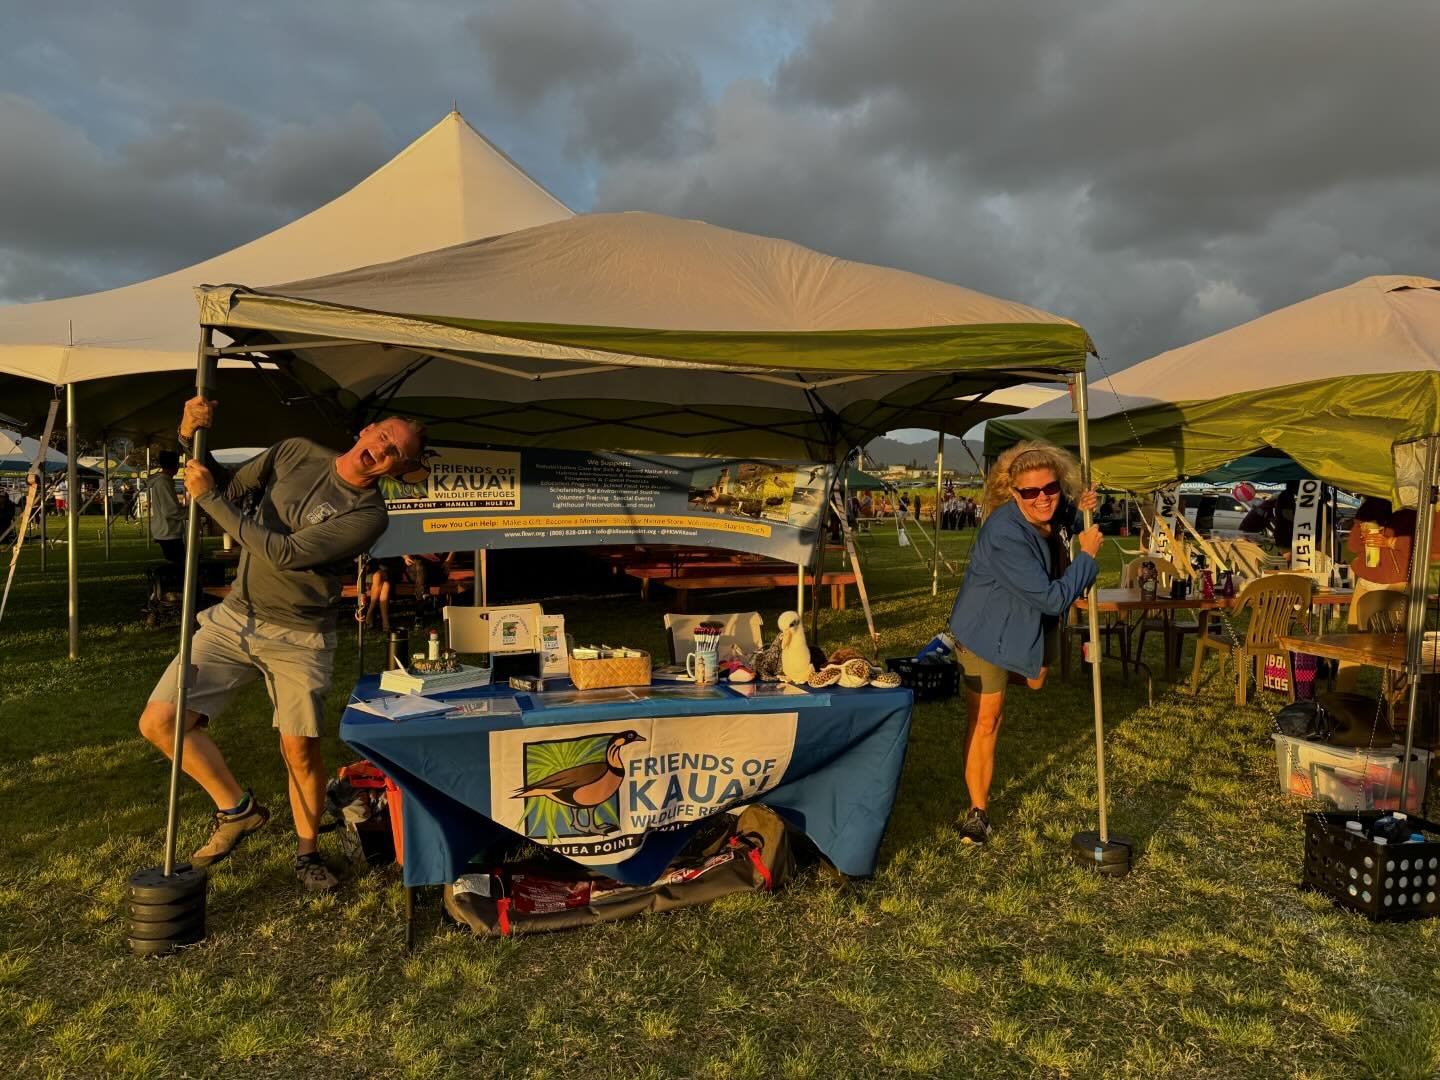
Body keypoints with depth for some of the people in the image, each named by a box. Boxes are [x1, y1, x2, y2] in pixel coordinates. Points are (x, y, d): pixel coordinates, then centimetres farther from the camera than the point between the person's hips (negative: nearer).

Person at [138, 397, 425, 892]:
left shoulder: (367, 514, -15)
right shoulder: (296, 453, 1)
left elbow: (283, 553, -22)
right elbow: (229, 487, 12)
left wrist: (209, 498, -17)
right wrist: (193, 438, -5)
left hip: (298, 637, -4)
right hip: (234, 616, 4)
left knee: (301, 752, -2)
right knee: (159, 722, -5)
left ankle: (306, 852, 24)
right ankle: (237, 808, 16)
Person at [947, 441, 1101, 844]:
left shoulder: (1054, 511, -12)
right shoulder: (1005, 535, -37)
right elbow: (1053, 599, -34)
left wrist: (1079, 511, -5)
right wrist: (1088, 556, -22)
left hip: (1035, 623, 8)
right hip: (988, 629, -8)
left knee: (1036, 682, 30)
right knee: (985, 720, -2)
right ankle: (978, 811, 12)